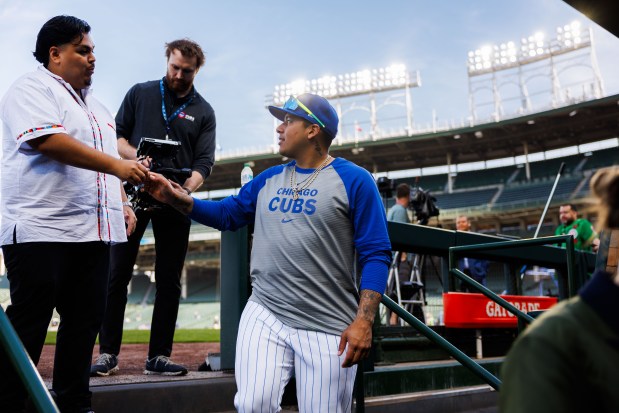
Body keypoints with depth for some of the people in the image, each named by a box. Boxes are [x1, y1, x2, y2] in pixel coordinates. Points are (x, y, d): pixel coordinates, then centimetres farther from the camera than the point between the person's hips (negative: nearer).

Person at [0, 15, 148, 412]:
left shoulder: (95, 105, 24)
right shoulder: (32, 89, -2)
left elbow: (110, 157, 28)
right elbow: (48, 140, -19)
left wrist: (122, 203, 15)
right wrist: (115, 166, -22)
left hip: (93, 232, 8)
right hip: (41, 230, -8)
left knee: (86, 320, 9)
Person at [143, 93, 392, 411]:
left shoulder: (353, 180, -4)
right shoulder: (268, 179, 14)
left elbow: (375, 254, -9)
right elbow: (225, 214, 23)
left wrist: (363, 321, -18)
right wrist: (177, 199, 6)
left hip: (328, 329, -4)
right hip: (264, 315, 4)